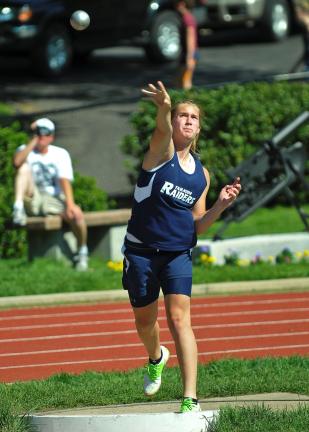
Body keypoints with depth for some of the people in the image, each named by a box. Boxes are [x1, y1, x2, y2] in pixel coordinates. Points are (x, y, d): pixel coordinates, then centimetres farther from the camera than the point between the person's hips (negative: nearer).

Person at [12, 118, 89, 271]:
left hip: (53, 201, 0)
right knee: (25, 167, -21)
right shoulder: (26, 150, 6)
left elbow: (65, 180, -9)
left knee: (76, 214, -28)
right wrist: (34, 141, -16)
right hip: (32, 200, 0)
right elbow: (17, 162, -21)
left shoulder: (61, 154, 6)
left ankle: (82, 253, -5)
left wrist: (70, 204, -24)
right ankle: (18, 209, -36)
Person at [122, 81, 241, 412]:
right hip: (141, 251, -1)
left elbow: (197, 225, 11)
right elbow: (163, 130, -30)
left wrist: (220, 206, -8)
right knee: (144, 321, 14)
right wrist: (164, 108, -54)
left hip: (178, 254, 1)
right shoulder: (161, 152, -4)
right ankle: (156, 358, 50)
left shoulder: (201, 174, 9)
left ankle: (190, 400, -20)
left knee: (179, 319, -15)